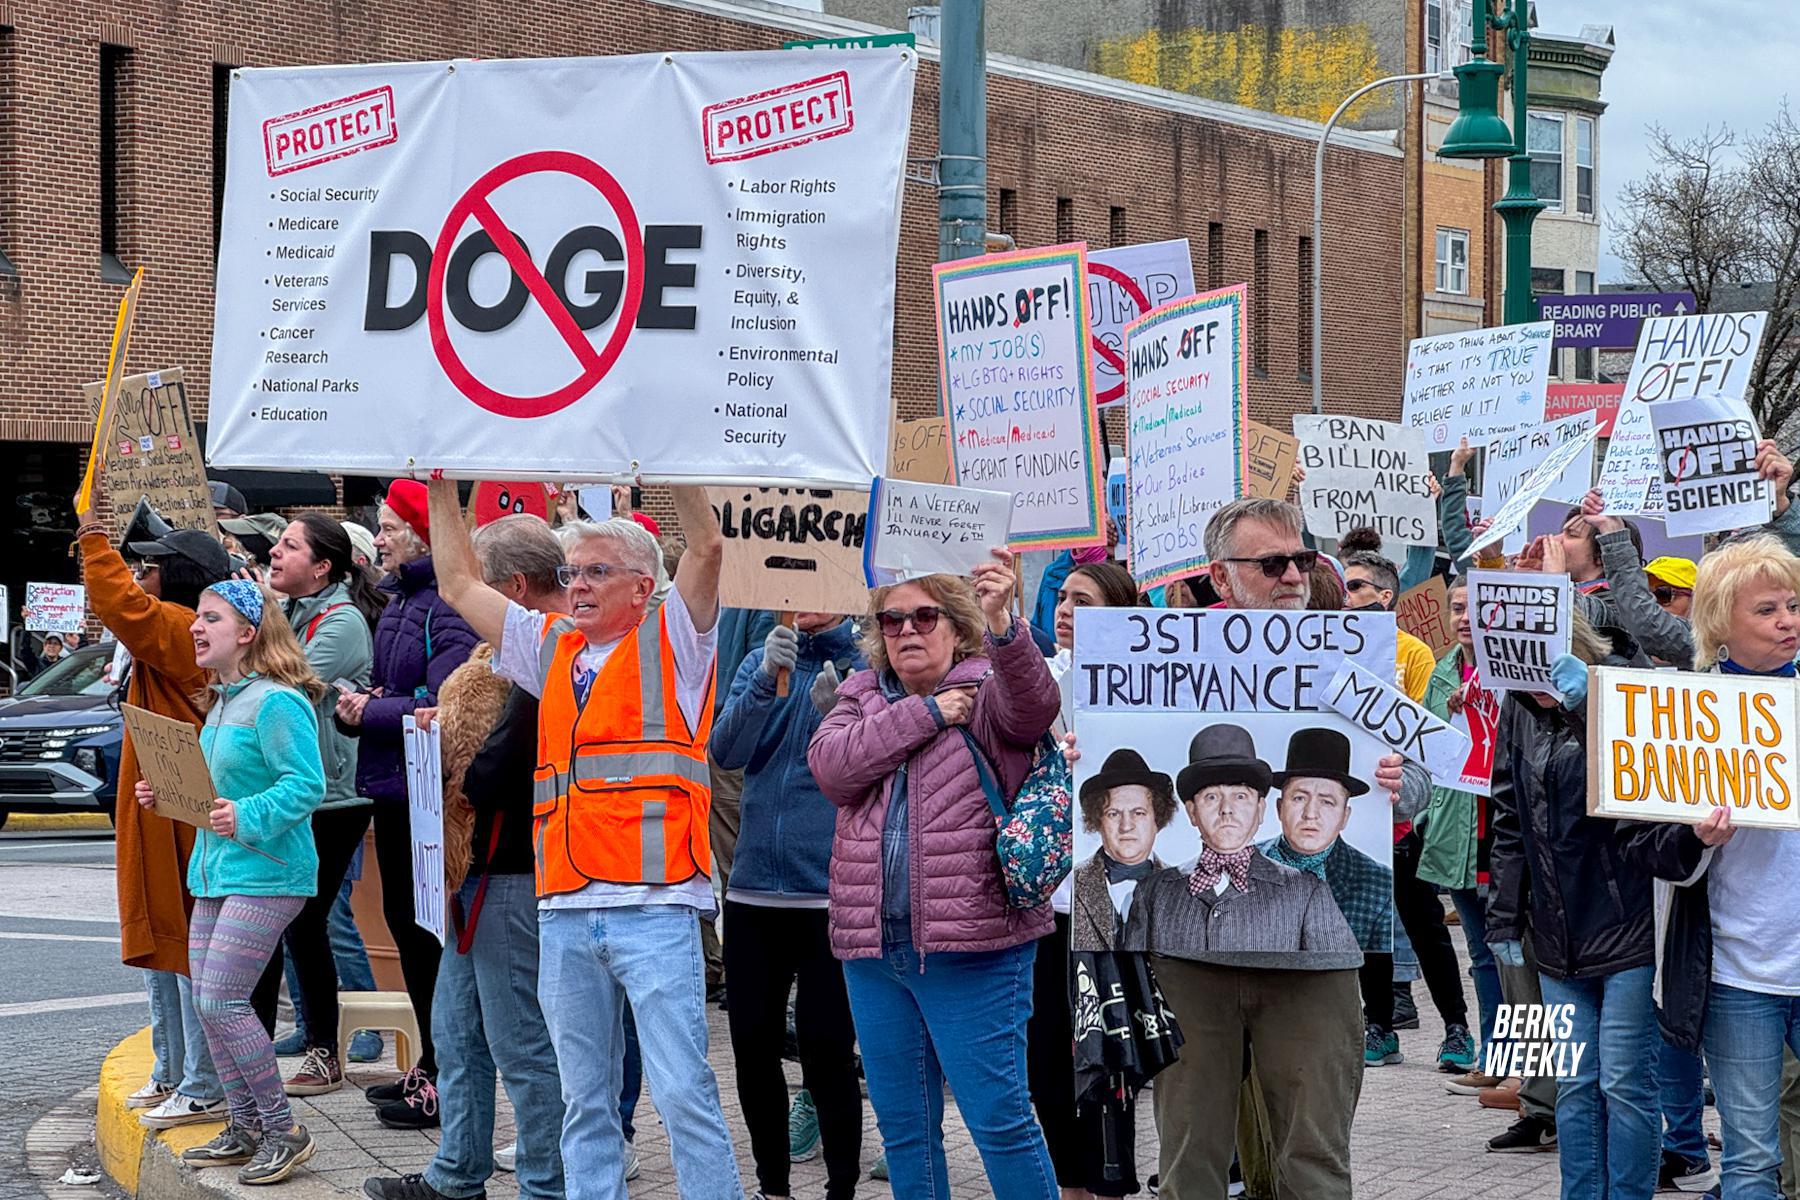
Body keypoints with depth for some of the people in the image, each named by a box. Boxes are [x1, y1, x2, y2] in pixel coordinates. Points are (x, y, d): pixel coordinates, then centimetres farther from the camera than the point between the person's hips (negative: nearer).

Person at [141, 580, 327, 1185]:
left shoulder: (277, 702, -15)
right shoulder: (221, 703, 15)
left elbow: (305, 785, -20)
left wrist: (247, 817, -30)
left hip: (265, 873, -10)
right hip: (216, 872, 10)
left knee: (221, 1000, -12)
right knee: (207, 1002, 9)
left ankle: (283, 1130, -1)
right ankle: (244, 1128, 19)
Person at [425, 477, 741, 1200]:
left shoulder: (670, 643, 6)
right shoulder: (550, 648, 20)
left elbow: (706, 547, -7)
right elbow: (459, 585, 25)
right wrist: (443, 489, 21)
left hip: (654, 905, -6)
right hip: (563, 915, 6)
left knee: (683, 1092, -9)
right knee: (584, 1101, 9)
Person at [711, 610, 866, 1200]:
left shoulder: (870, 664, -2)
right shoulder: (761, 660, 8)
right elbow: (726, 750, -6)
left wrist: (837, 714, -29)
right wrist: (766, 682, -20)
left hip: (831, 891, -4)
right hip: (754, 887, 4)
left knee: (826, 1051, -3)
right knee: (753, 1047, 9)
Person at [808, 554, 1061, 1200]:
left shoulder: (987, 690, 1)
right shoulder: (861, 697, 14)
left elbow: (1034, 706, -23)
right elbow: (831, 766, -5)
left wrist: (1001, 623, -41)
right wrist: (926, 714, -11)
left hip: (972, 946, -5)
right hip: (872, 944, 5)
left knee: (999, 1118, -5)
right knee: (902, 1126, 12)